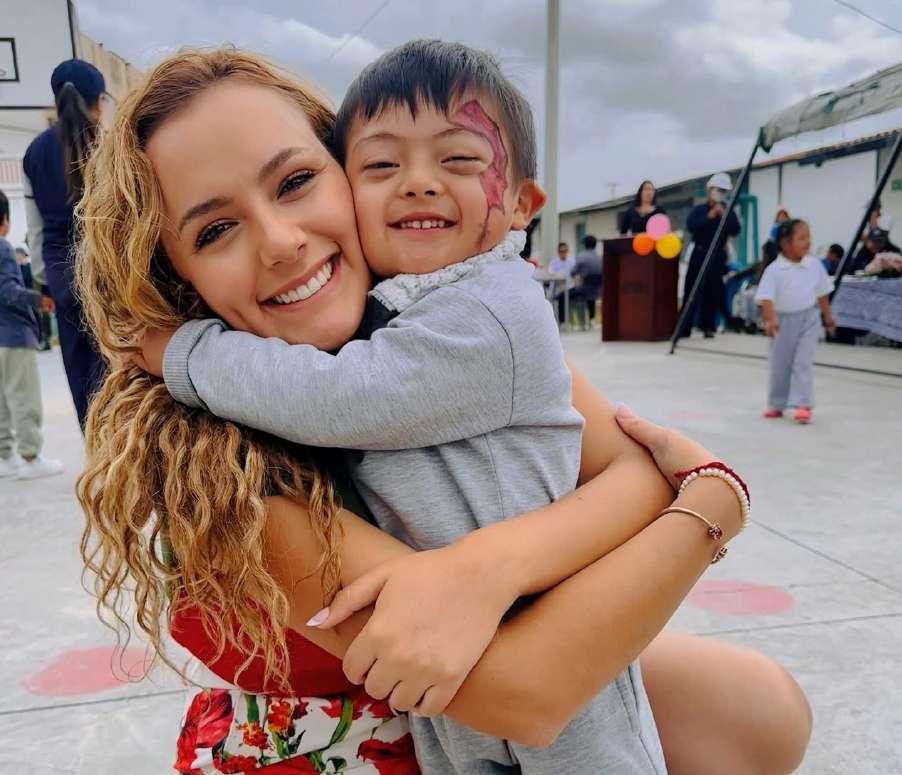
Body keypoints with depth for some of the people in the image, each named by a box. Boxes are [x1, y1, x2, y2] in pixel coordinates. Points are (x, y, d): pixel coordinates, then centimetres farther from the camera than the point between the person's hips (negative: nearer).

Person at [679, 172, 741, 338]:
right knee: (692, 291, -5)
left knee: (713, 293, 2)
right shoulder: (699, 209, 3)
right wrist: (710, 216, -16)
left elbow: (736, 231, -2)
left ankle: (708, 327, 10)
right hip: (700, 255, -2)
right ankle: (684, 328, -4)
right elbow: (691, 225, -15)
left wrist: (724, 215, -11)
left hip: (718, 257, 2)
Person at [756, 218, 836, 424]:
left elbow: (822, 292, 9)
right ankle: (776, 404, 25)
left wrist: (827, 316, 15)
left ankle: (802, 405, -4)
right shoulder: (774, 270, -14)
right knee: (780, 365, 10)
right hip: (783, 320, -1)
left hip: (808, 319, 1)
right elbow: (766, 297, -19)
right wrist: (769, 319, -32)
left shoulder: (815, 265, -3)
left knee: (803, 363, -7)